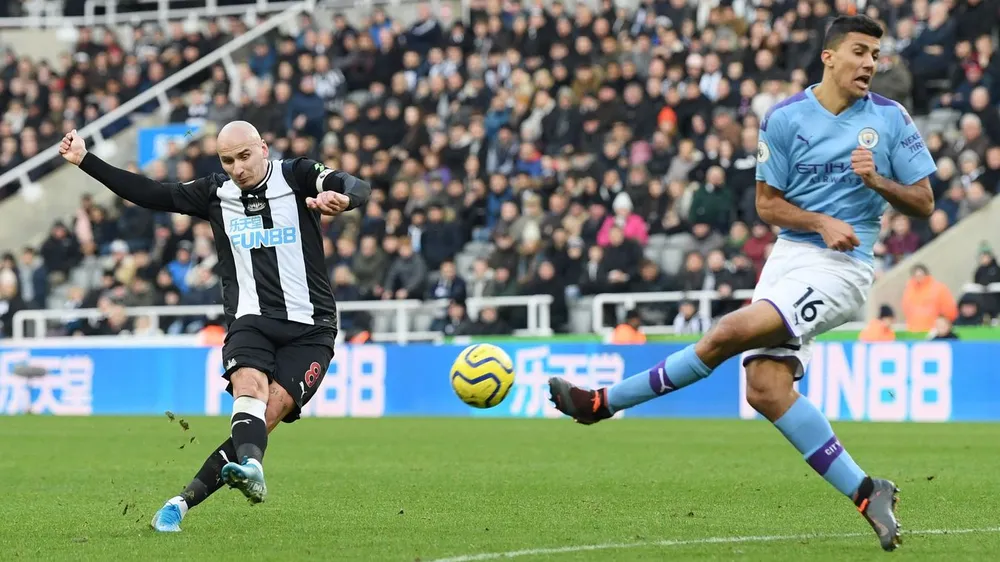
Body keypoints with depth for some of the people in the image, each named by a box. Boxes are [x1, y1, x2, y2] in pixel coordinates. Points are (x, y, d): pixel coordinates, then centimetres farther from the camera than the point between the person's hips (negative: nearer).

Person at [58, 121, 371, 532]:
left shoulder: (298, 177, 0)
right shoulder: (215, 193, 11)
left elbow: (359, 189, -15)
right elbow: (151, 194, 16)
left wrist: (342, 197, -40)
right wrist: (85, 161, 12)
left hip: (309, 328, -2)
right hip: (251, 321, 2)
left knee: (273, 408, -20)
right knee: (250, 385, -29)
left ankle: (187, 499, -24)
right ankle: (250, 468, -57)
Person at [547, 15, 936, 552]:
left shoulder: (891, 119, 2)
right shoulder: (784, 118, 4)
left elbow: (924, 203, 6)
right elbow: (768, 203, 6)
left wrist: (876, 180, -12)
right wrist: (821, 222, -11)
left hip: (841, 267, -4)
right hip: (789, 257, 4)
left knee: (732, 331, -23)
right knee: (766, 390, -12)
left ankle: (604, 402, -11)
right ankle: (865, 494, -5)